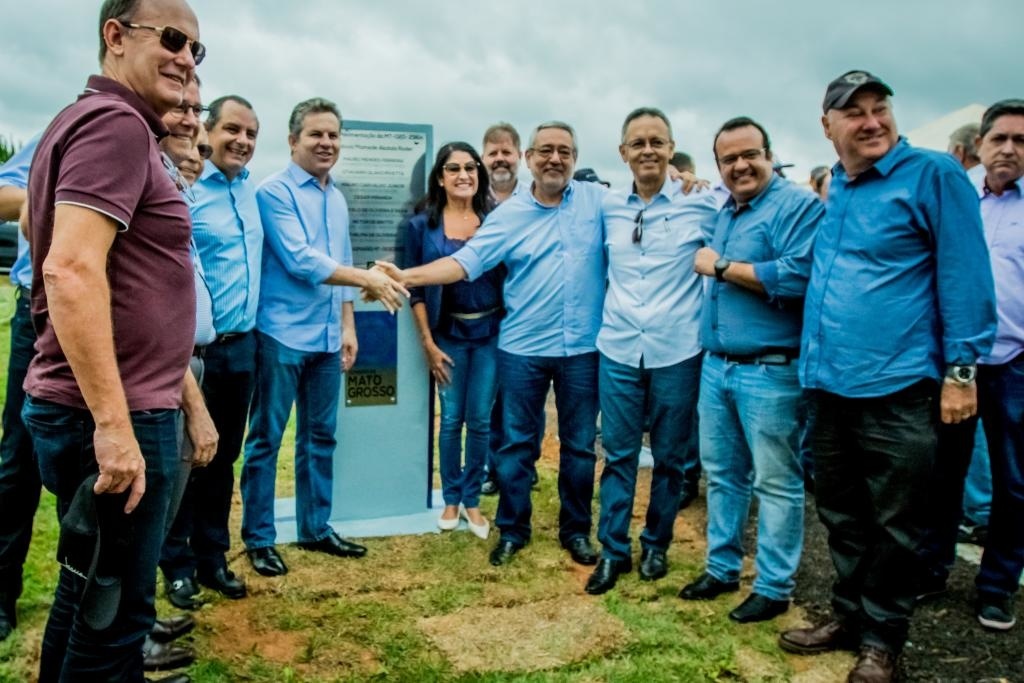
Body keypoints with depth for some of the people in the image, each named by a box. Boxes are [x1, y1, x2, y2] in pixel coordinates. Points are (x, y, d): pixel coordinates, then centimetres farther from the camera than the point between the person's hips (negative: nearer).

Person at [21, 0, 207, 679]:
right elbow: (71, 269, -26)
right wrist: (114, 424, -27)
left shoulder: (98, 121, 18)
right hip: (112, 418, -10)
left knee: (90, 593, 21)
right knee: (114, 612, 3)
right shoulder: (117, 122, -13)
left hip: (92, 411, 10)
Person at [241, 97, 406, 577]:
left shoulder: (337, 199, 14)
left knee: (320, 436, 14)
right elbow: (300, 261, -18)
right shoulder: (275, 192, -9)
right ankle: (259, 538, 14)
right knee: (266, 439, 2)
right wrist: (368, 278, -19)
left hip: (326, 337, 7)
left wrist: (348, 325, 13)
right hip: (282, 334, -7)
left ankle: (316, 528, 26)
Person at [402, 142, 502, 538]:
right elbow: (415, 289, -1)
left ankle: (472, 500, 22)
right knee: (451, 419, 7)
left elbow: (508, 276, 5)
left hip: (490, 332, 1)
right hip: (448, 334, -1)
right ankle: (451, 499, 24)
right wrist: (428, 343, -6)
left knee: (480, 420, 6)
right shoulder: (422, 225, -1)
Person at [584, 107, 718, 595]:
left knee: (670, 457, 10)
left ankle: (656, 545, 28)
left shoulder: (701, 204, -5)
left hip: (677, 351, -2)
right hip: (617, 350, 2)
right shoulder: (609, 207, 6)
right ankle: (613, 549, 19)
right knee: (618, 454, 7)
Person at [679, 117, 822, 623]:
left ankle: (774, 588, 15)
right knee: (722, 474, 16)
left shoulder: (797, 206, -10)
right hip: (716, 365, 8)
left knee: (775, 482, 3)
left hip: (770, 371, -8)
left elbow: (797, 277, -25)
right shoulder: (723, 213, 16)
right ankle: (721, 567, 30)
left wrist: (721, 267, -16)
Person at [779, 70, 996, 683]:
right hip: (828, 384, 7)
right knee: (841, 514, 18)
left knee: (894, 525, 8)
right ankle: (850, 616, 34)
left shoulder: (933, 174, -7)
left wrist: (961, 369, -14)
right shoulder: (831, 192, 12)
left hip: (897, 386, -6)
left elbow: (964, 275, -11)